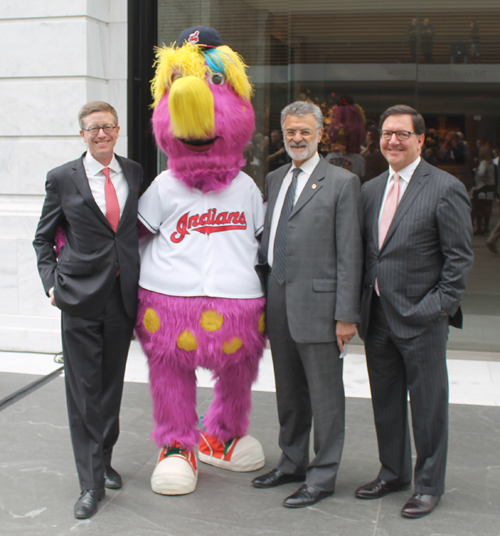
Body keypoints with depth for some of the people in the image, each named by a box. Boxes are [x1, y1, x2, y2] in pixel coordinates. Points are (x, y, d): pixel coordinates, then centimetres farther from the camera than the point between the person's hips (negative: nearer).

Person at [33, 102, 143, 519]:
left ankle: (104, 460, 31)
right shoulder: (62, 179, 0)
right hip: (81, 297, -3)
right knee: (84, 389, 0)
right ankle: (91, 482, 8)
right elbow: (43, 238, 6)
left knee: (112, 383, 13)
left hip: (123, 296, 3)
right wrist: (52, 282, -5)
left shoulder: (134, 173, 8)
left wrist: (139, 280, 7)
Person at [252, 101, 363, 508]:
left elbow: (350, 254, -10)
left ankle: (322, 477, 17)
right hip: (278, 303, 6)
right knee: (289, 392, 17)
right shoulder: (275, 179, 14)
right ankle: (293, 463, 33)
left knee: (325, 396, 4)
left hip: (317, 305, -6)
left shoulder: (342, 182, -6)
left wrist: (347, 314, -14)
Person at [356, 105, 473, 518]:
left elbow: (459, 258, -7)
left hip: (421, 318, -5)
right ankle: (393, 473, 33)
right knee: (385, 402, 16)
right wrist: (360, 307, 7)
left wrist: (440, 307, -13)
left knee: (428, 406, 6)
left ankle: (429, 484, 21)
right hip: (377, 317, 6)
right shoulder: (370, 190, 11)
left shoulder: (446, 189, -7)